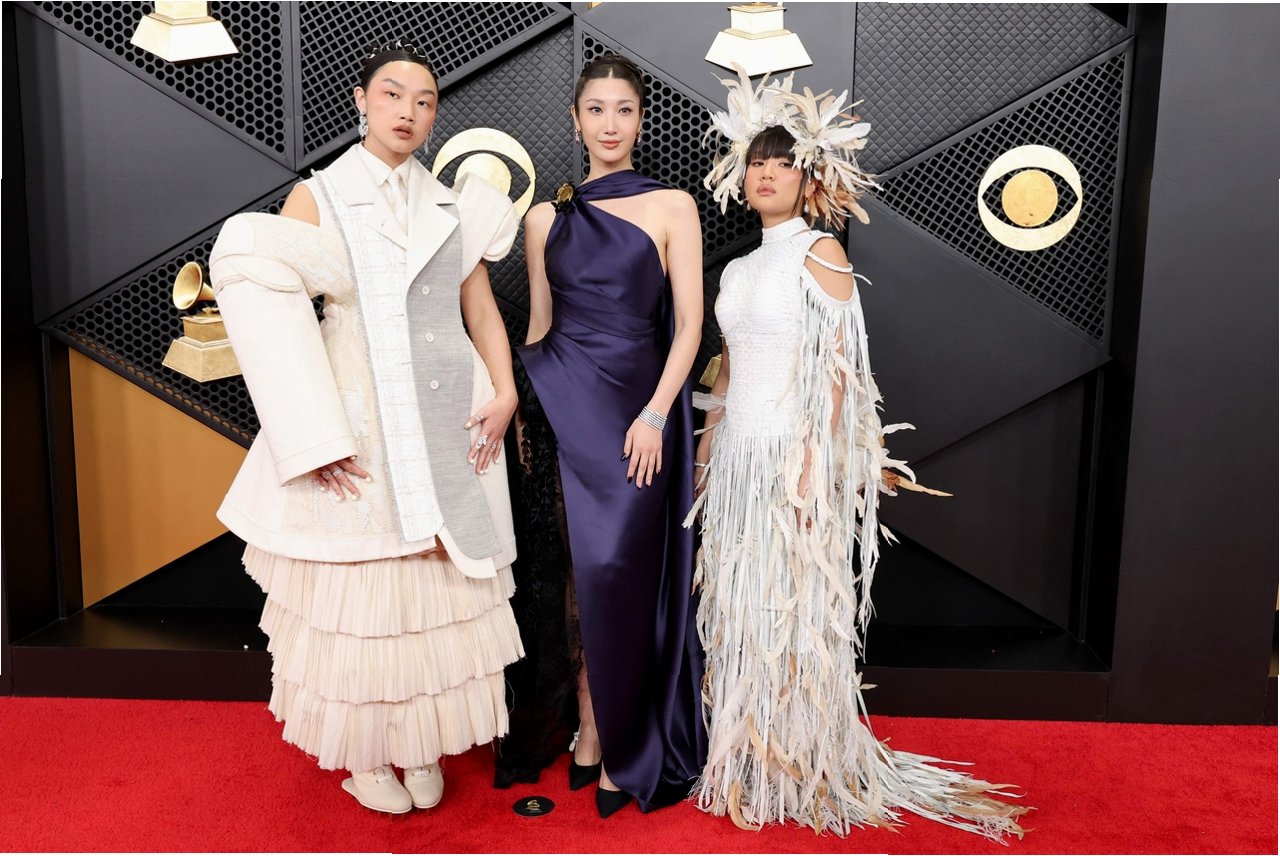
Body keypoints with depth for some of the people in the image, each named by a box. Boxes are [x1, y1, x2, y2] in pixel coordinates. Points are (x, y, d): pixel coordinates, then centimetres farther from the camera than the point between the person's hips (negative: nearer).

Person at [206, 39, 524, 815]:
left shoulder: (453, 206, 12)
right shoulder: (318, 199, 1)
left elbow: (483, 307, 11)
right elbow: (271, 321, -7)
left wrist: (505, 392, -4)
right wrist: (315, 438, -14)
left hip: (452, 425, 3)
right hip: (364, 426, -3)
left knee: (439, 588, 8)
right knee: (363, 591, 4)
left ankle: (423, 745, 25)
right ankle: (366, 754, 24)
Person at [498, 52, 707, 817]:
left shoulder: (671, 207, 2)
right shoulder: (546, 217, 11)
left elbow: (689, 324, -3)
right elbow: (538, 325, 14)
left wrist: (655, 415, -13)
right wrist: (521, 410, 9)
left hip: (635, 404, -2)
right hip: (561, 404, 3)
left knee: (614, 571, -1)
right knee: (563, 568, 4)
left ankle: (609, 737, 19)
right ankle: (587, 725, 24)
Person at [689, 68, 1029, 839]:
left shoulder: (820, 254, -5)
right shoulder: (738, 269, 15)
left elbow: (838, 368, -12)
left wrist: (812, 467, -18)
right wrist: (708, 447, 15)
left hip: (791, 455, -7)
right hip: (736, 457, 7)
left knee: (796, 612, 1)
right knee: (739, 612, 11)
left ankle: (810, 771, 18)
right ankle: (750, 765, 26)